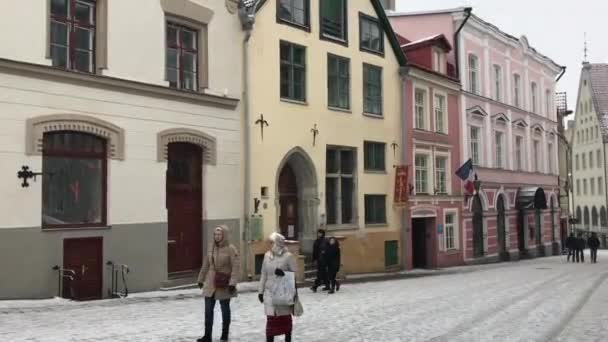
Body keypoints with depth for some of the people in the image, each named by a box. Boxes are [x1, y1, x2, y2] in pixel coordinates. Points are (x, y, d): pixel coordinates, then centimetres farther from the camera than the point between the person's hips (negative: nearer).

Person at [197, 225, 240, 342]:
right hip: (210, 283, 5)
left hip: (224, 284, -5)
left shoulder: (231, 249, -12)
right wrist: (201, 279, 17)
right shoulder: (212, 248, 5)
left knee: (225, 310, 9)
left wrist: (232, 283, -21)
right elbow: (206, 264, 13)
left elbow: (235, 267, -15)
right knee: (208, 310, 4)